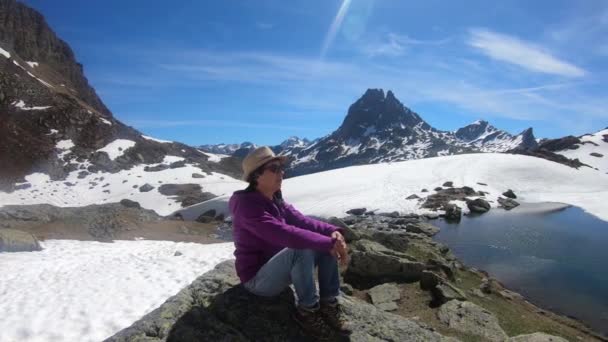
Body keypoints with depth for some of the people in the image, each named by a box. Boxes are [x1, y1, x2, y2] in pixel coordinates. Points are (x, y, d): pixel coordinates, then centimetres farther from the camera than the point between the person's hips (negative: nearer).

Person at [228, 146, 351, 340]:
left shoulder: (275, 200, 3)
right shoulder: (247, 205, -25)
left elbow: (301, 220, -3)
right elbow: (285, 233, -36)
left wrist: (332, 231, -21)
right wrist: (329, 244, -34)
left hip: (279, 268, 9)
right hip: (258, 278, -9)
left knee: (325, 240, -5)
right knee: (302, 248, -34)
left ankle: (329, 304, -4)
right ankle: (307, 310, -14)